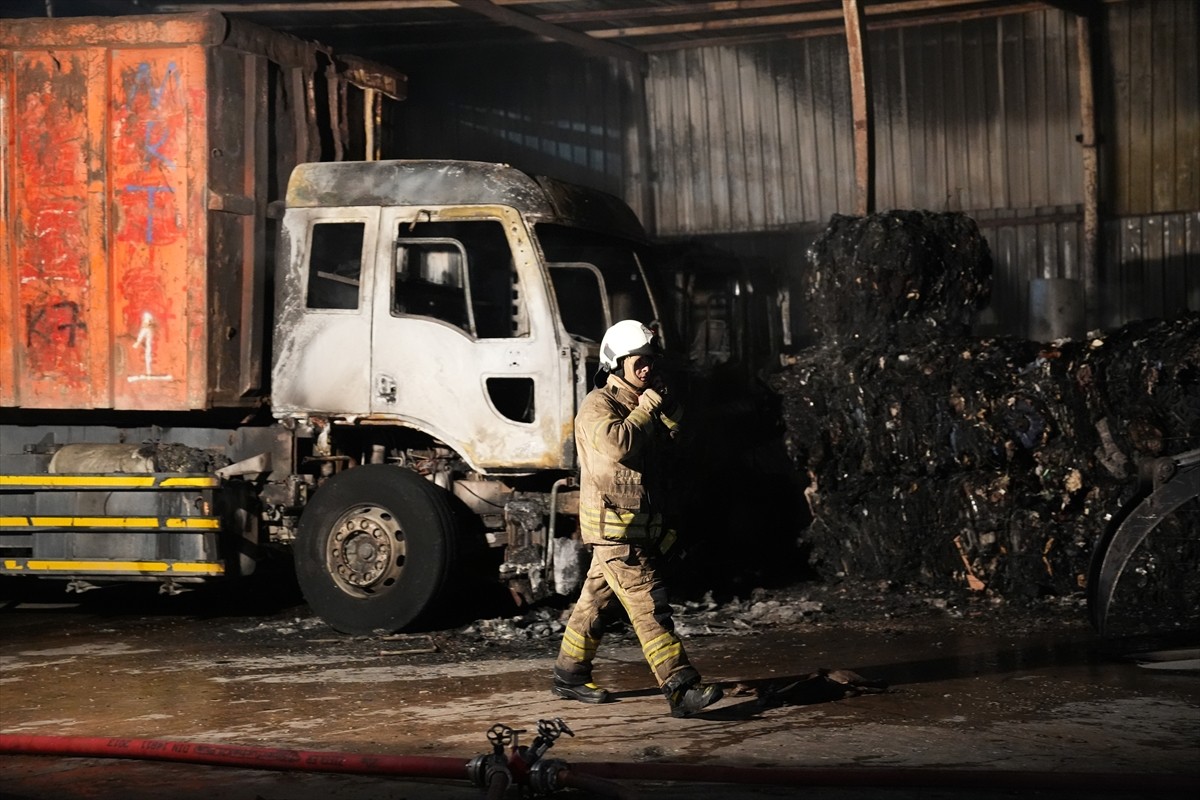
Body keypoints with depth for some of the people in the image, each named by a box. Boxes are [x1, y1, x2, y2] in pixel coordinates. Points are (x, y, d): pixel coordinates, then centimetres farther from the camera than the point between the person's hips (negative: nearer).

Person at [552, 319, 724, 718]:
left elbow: (678, 429, 6)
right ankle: (681, 689, -21)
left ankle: (570, 675, 27)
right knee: (649, 604, -15)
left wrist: (665, 401, -6)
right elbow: (618, 442, -28)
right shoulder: (598, 406, -10)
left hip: (642, 524, 9)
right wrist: (647, 406, -17)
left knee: (599, 600, 16)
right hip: (613, 524, -9)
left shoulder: (644, 403, 17)